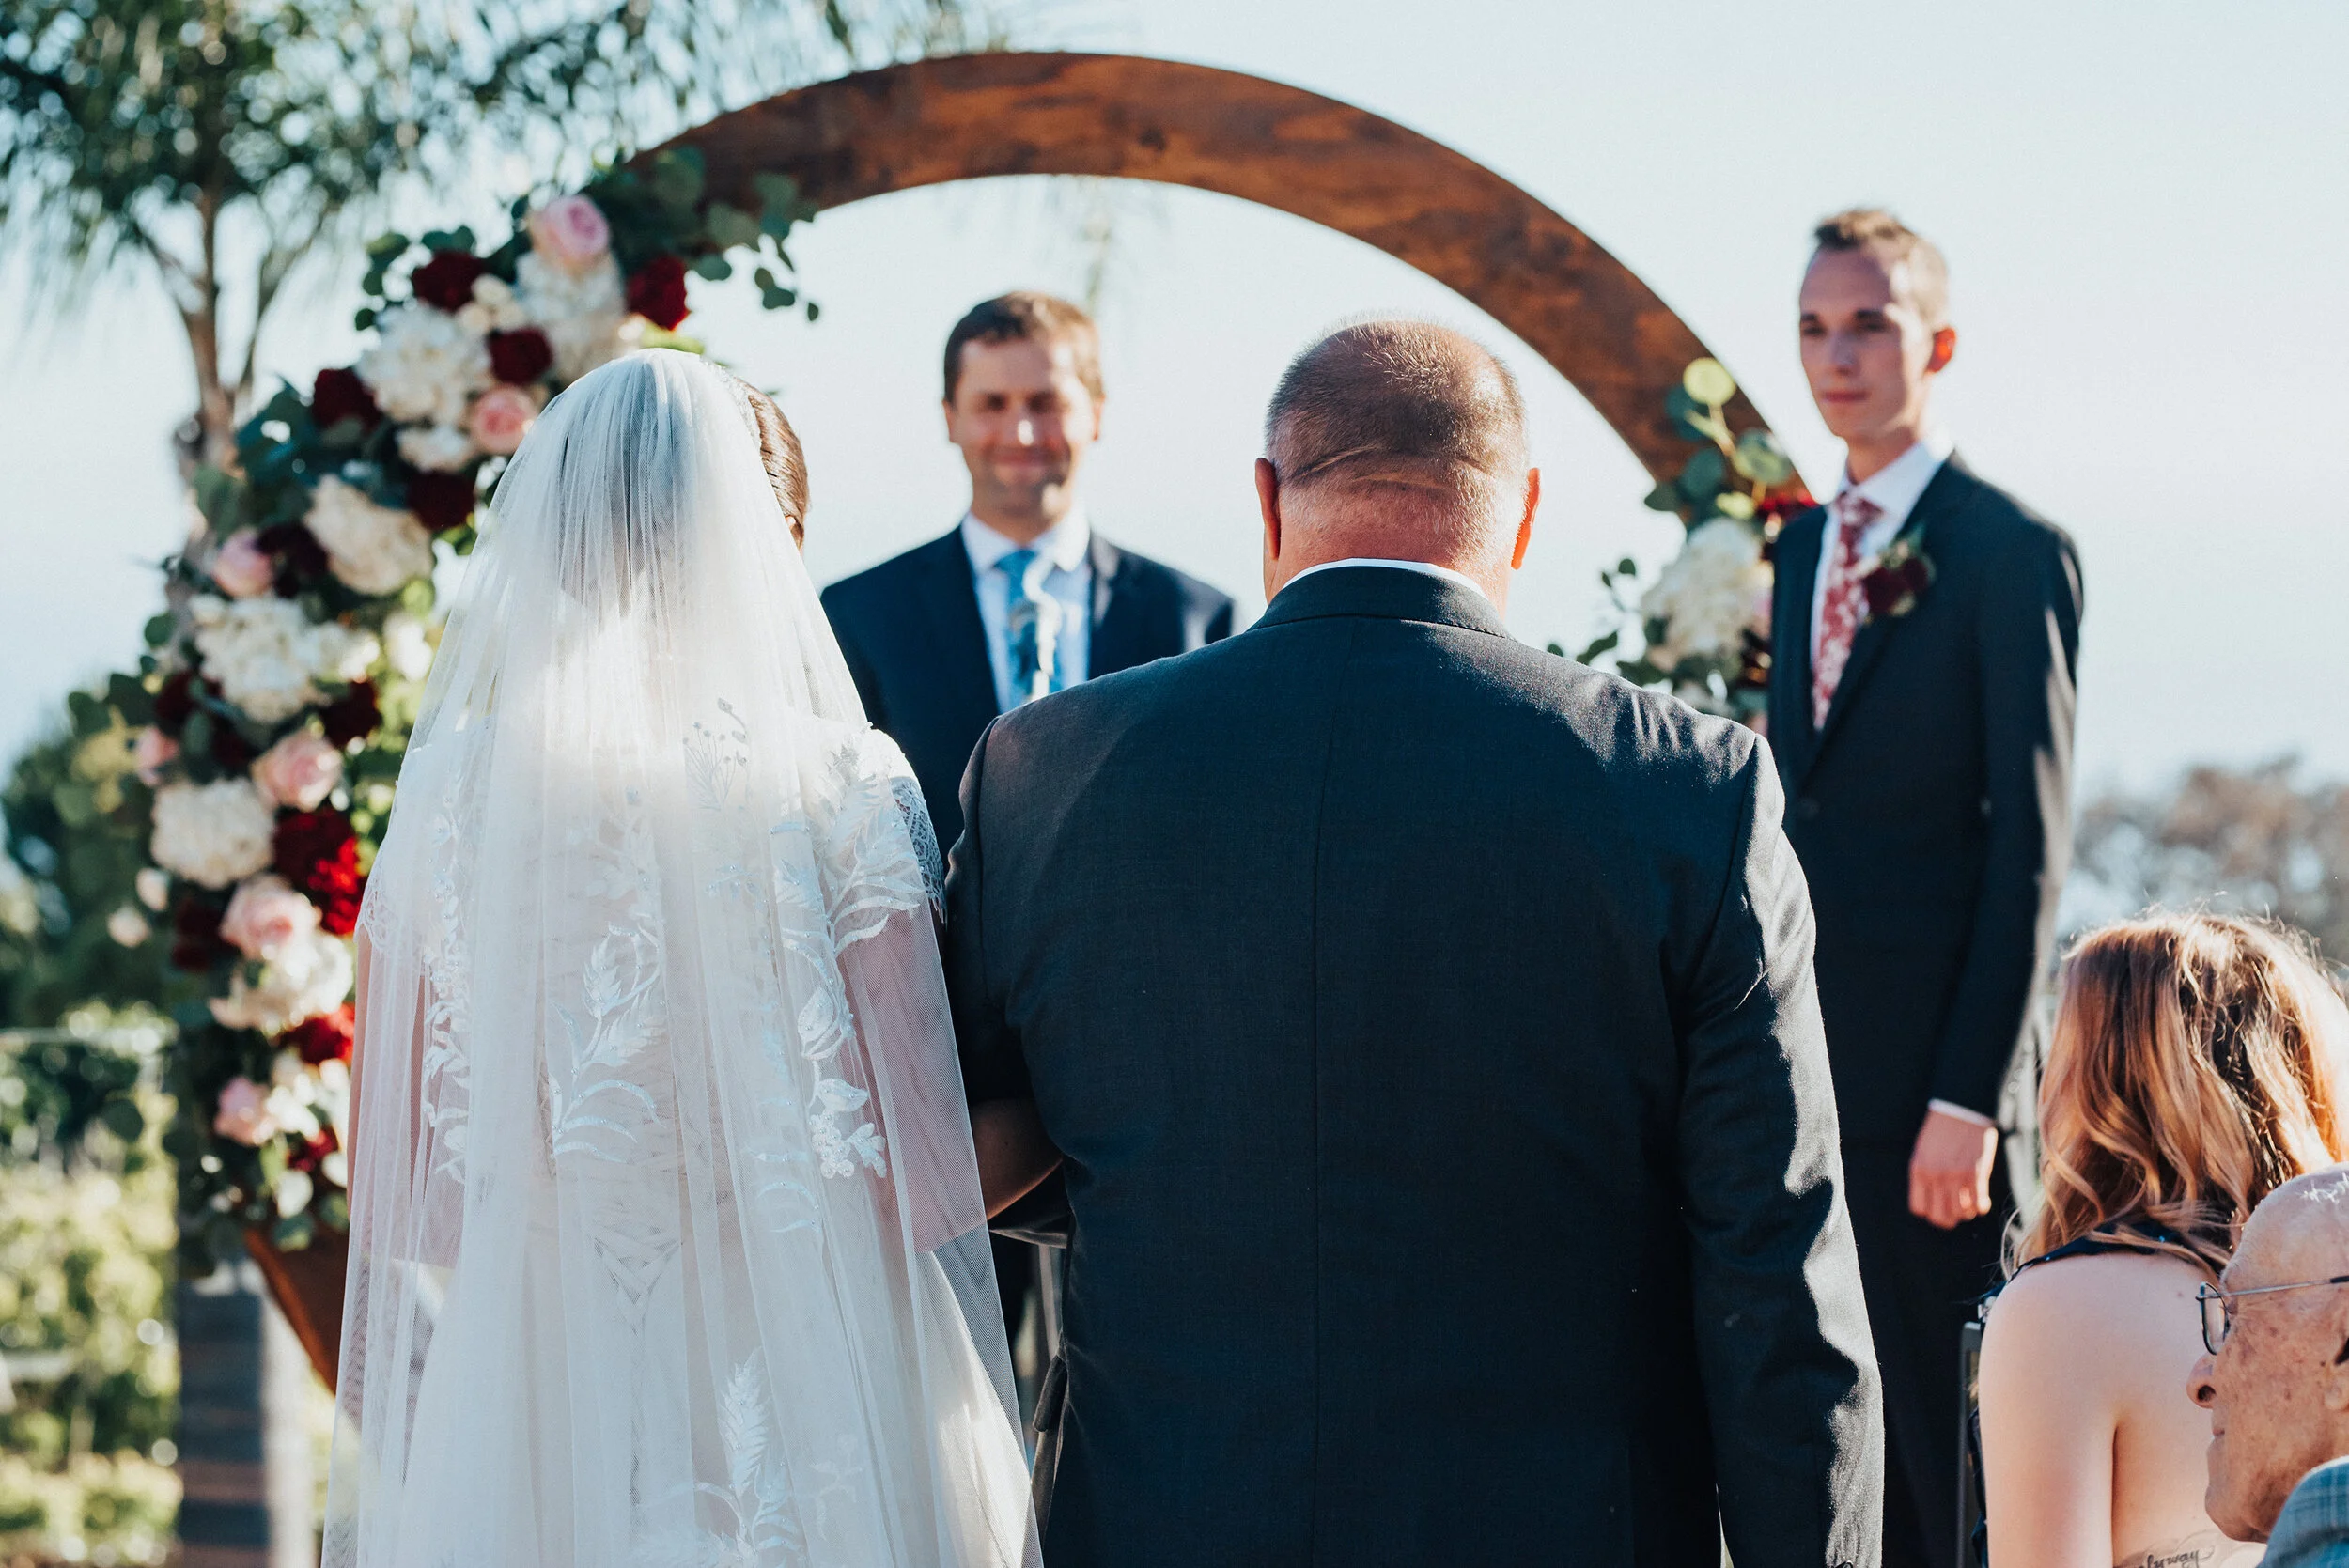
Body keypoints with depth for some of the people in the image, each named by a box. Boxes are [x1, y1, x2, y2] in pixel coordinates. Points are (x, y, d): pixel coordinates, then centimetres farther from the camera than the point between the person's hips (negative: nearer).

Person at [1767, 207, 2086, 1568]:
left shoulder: (2012, 552, -8)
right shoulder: (1806, 546, 14)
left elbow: (2032, 842, -12)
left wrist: (1971, 1098, -18)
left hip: (1933, 1058, -7)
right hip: (1811, 1046, 7)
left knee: (1954, 1431, -1)